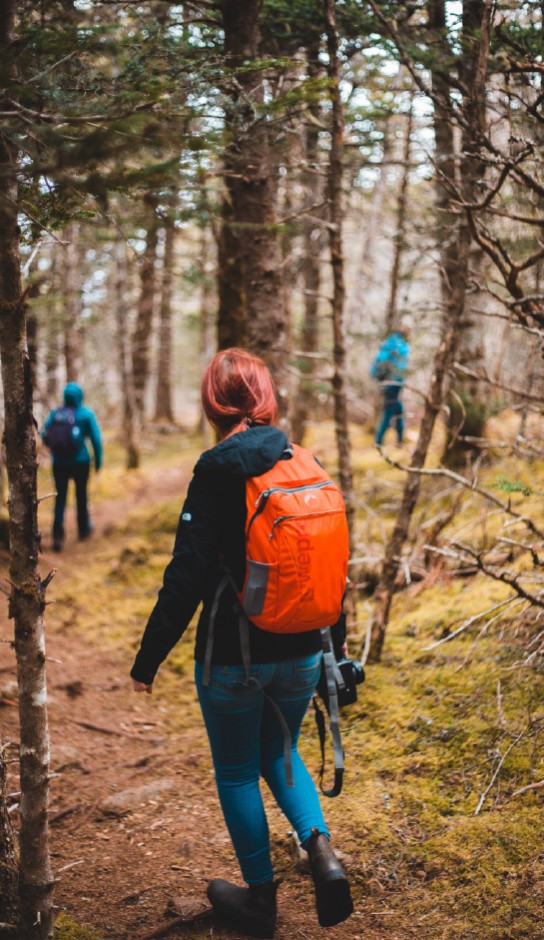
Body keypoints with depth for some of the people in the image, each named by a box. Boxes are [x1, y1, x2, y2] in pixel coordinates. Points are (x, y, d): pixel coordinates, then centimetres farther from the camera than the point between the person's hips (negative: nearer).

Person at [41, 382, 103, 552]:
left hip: (59, 463, 1)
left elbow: (44, 436, 2)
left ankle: (58, 535, -9)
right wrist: (98, 460, 1)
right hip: (80, 461, -1)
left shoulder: (54, 414, 1)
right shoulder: (86, 414, -6)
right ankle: (83, 529, 35)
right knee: (81, 494, 19)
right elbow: (96, 439, -9)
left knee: (60, 498, 5)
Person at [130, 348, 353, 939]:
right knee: (279, 753, 26)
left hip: (234, 658, -5)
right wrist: (329, 639, 20)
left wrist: (148, 658, -9)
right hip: (300, 653, 5)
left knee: (236, 772, 14)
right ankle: (320, 848, 5)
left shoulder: (217, 475, -16)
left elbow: (187, 578, -18)